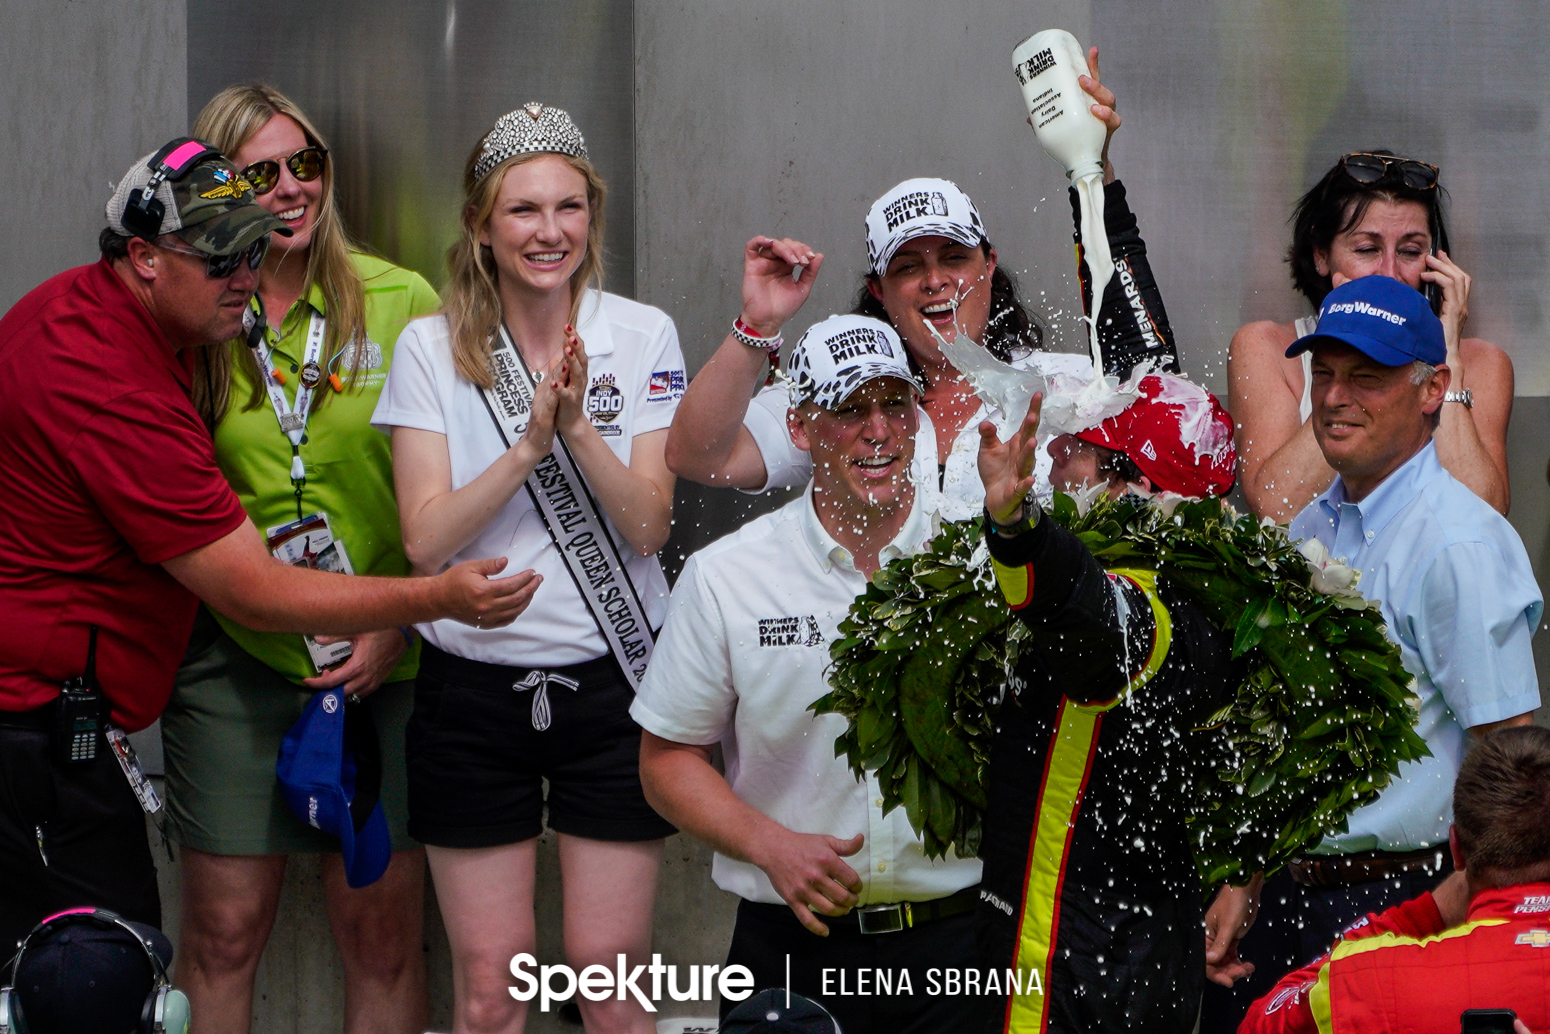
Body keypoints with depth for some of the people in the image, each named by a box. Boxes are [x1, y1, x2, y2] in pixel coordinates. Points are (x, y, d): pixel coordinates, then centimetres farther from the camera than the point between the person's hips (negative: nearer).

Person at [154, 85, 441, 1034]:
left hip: (383, 660, -1)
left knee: (384, 929, 3)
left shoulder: (403, 303, -1)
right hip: (231, 657, 1)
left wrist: (399, 621, -11)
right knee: (224, 927, 4)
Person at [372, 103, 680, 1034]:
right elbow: (426, 540, -10)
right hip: (475, 687, 0)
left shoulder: (643, 337, -1)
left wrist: (579, 427, -22)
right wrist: (530, 445, -21)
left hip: (611, 681, 0)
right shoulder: (430, 348, -1)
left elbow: (648, 527, -8)